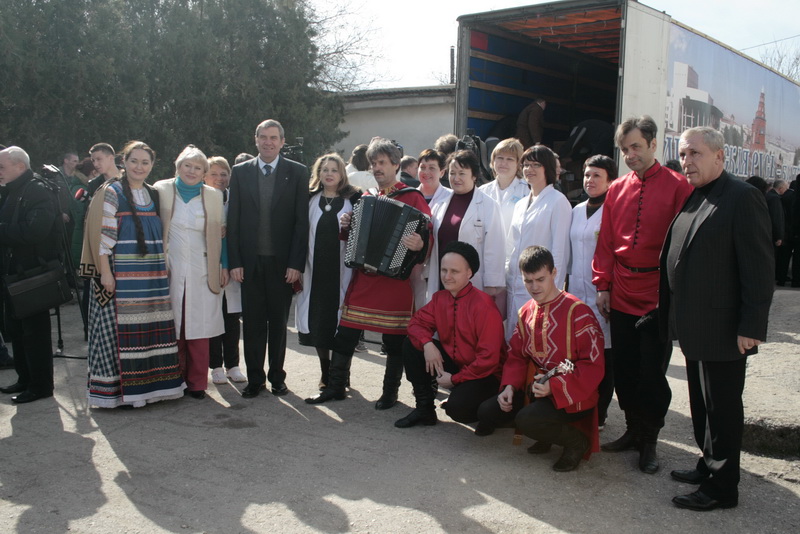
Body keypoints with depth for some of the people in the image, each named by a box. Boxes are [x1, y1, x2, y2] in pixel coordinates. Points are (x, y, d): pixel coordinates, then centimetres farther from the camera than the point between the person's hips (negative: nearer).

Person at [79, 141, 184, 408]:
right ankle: (120, 388, 7)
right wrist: (105, 273, -15)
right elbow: (103, 235, -9)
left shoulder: (154, 195, 15)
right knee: (121, 330, -3)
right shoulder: (111, 192, -3)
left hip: (153, 274, 6)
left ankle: (152, 383, 17)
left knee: (153, 330, 6)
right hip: (122, 273, -6)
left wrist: (164, 267, 13)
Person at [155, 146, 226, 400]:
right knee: (173, 327, 1)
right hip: (170, 271, 0)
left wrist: (224, 266, 8)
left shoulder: (214, 196, 8)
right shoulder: (161, 190, 5)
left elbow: (220, 234, 12)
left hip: (202, 271, 0)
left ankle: (197, 382, 9)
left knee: (199, 327, -1)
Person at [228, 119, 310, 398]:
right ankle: (255, 378, 17)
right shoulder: (240, 172, 6)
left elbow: (302, 221, -2)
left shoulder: (298, 172, 1)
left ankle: (277, 376, 21)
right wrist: (234, 261, -2)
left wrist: (296, 263, -8)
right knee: (253, 322, 6)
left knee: (279, 321, 8)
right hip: (250, 260, 1)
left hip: (282, 262, -1)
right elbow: (233, 220, 5)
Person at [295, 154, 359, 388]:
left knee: (341, 322, 1)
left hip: (341, 271, -2)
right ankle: (325, 373, 19)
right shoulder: (310, 199, 9)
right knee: (317, 320, 5)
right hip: (316, 270, 2)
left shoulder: (353, 199, 4)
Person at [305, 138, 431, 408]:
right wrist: (346, 227, 2)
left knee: (395, 340, 4)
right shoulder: (366, 197, 14)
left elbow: (426, 235, -9)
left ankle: (390, 392, 18)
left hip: (395, 279, -5)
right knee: (345, 333, 6)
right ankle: (335, 386, 18)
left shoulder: (412, 197, -3)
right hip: (363, 277, 5)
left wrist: (418, 246, -29)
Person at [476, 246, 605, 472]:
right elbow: (516, 356, 11)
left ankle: (577, 440, -1)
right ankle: (547, 432, 14)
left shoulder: (577, 312, -16)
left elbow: (593, 366, -18)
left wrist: (554, 387, -27)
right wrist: (509, 387, -8)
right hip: (534, 389, 7)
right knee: (487, 411, -7)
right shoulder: (526, 313, 7)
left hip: (570, 395, -7)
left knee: (526, 420, -31)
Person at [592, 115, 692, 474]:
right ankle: (633, 430, 27)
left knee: (652, 372, 2)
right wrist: (603, 285, 5)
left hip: (658, 295, -4)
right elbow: (606, 242, 10)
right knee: (624, 370, 11)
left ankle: (649, 441, 17)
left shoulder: (677, 186, -4)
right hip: (622, 295, 4)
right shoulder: (617, 190, 9)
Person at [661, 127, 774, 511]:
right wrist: (672, 314, 12)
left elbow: (759, 267, -16)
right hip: (693, 329, 8)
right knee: (702, 403, 19)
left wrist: (751, 326, -18)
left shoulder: (742, 198, -13)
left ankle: (721, 487, 16)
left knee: (722, 408, 3)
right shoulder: (689, 199, 12)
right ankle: (709, 465, 35)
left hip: (723, 331, -8)